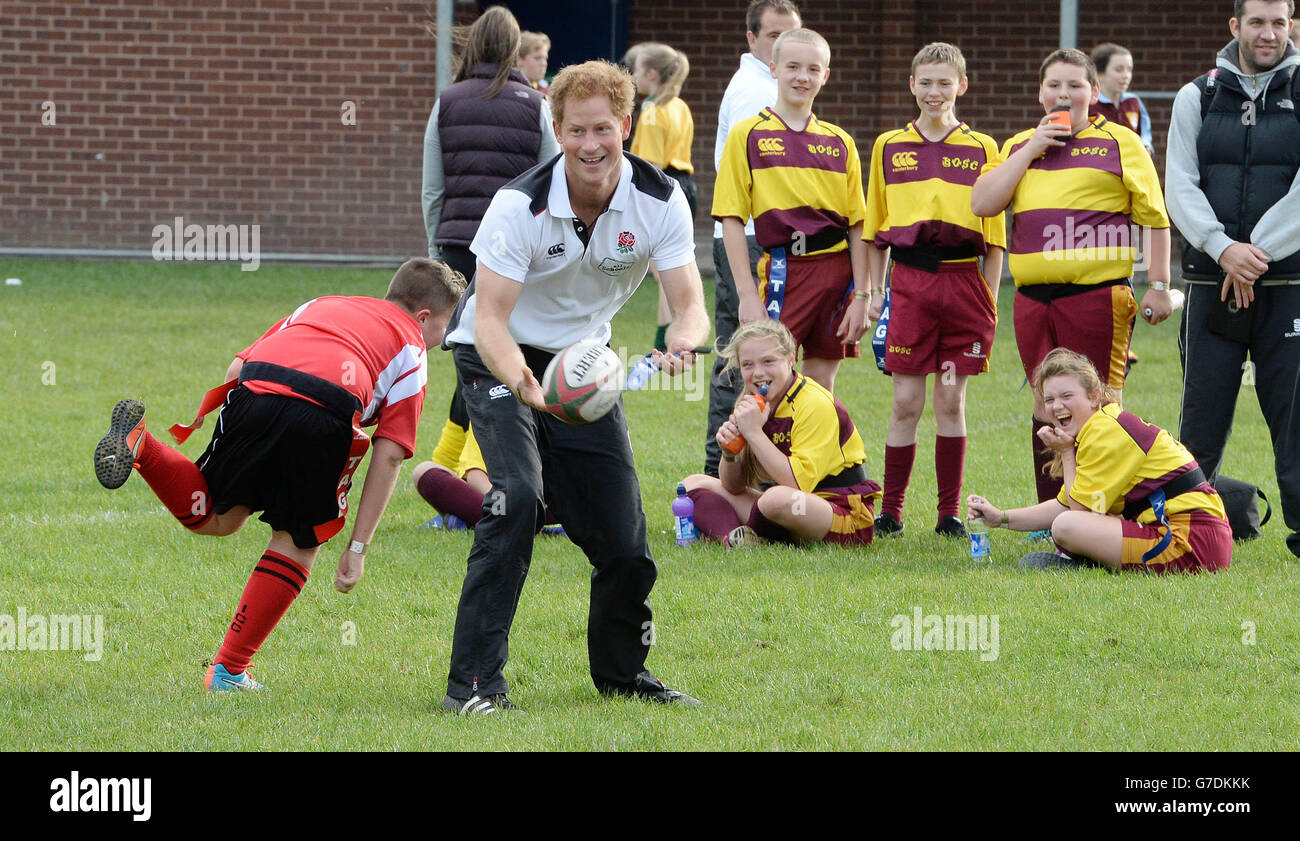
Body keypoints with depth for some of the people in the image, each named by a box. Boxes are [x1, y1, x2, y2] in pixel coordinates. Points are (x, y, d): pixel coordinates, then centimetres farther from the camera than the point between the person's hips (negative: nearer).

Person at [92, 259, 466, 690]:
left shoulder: (320, 306, 39)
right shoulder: (411, 350, 26)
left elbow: (237, 368, 27)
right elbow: (389, 456, 15)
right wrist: (357, 546, 15)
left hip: (256, 392, 3)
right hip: (324, 416, -3)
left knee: (215, 518, 22)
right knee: (298, 542, 18)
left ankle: (141, 446, -6)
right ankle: (230, 669, 15)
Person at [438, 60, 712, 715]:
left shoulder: (660, 201, -16)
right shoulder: (520, 204, -27)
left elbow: (689, 303, -19)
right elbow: (490, 318, -29)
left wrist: (681, 344, -44)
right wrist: (524, 385, -49)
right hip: (500, 361, -4)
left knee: (622, 533, 0)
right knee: (517, 497, -27)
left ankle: (621, 669, 26)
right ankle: (473, 682, -24)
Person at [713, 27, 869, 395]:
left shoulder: (840, 143, 11)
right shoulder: (748, 135, 1)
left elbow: (858, 224, 10)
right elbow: (732, 219, -3)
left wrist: (861, 297, 2)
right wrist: (747, 293, -10)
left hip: (837, 268, 3)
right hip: (783, 270, -3)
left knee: (821, 387, 7)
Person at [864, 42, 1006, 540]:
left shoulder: (981, 149, 7)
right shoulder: (889, 147, 10)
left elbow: (994, 234, 8)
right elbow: (875, 226, 14)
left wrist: (990, 298, 3)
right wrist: (875, 292, 9)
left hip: (963, 279, 0)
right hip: (909, 280, 0)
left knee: (951, 400, 2)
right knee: (906, 401, -1)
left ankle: (950, 514, 8)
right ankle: (890, 512, 5)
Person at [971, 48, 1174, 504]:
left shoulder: (1119, 142, 5)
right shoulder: (1020, 146, 17)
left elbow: (1154, 217, 3)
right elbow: (982, 203, 4)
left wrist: (1158, 287, -3)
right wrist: (1032, 149, -1)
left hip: (1097, 294, -5)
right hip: (1034, 298, 5)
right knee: (1047, 405, 8)